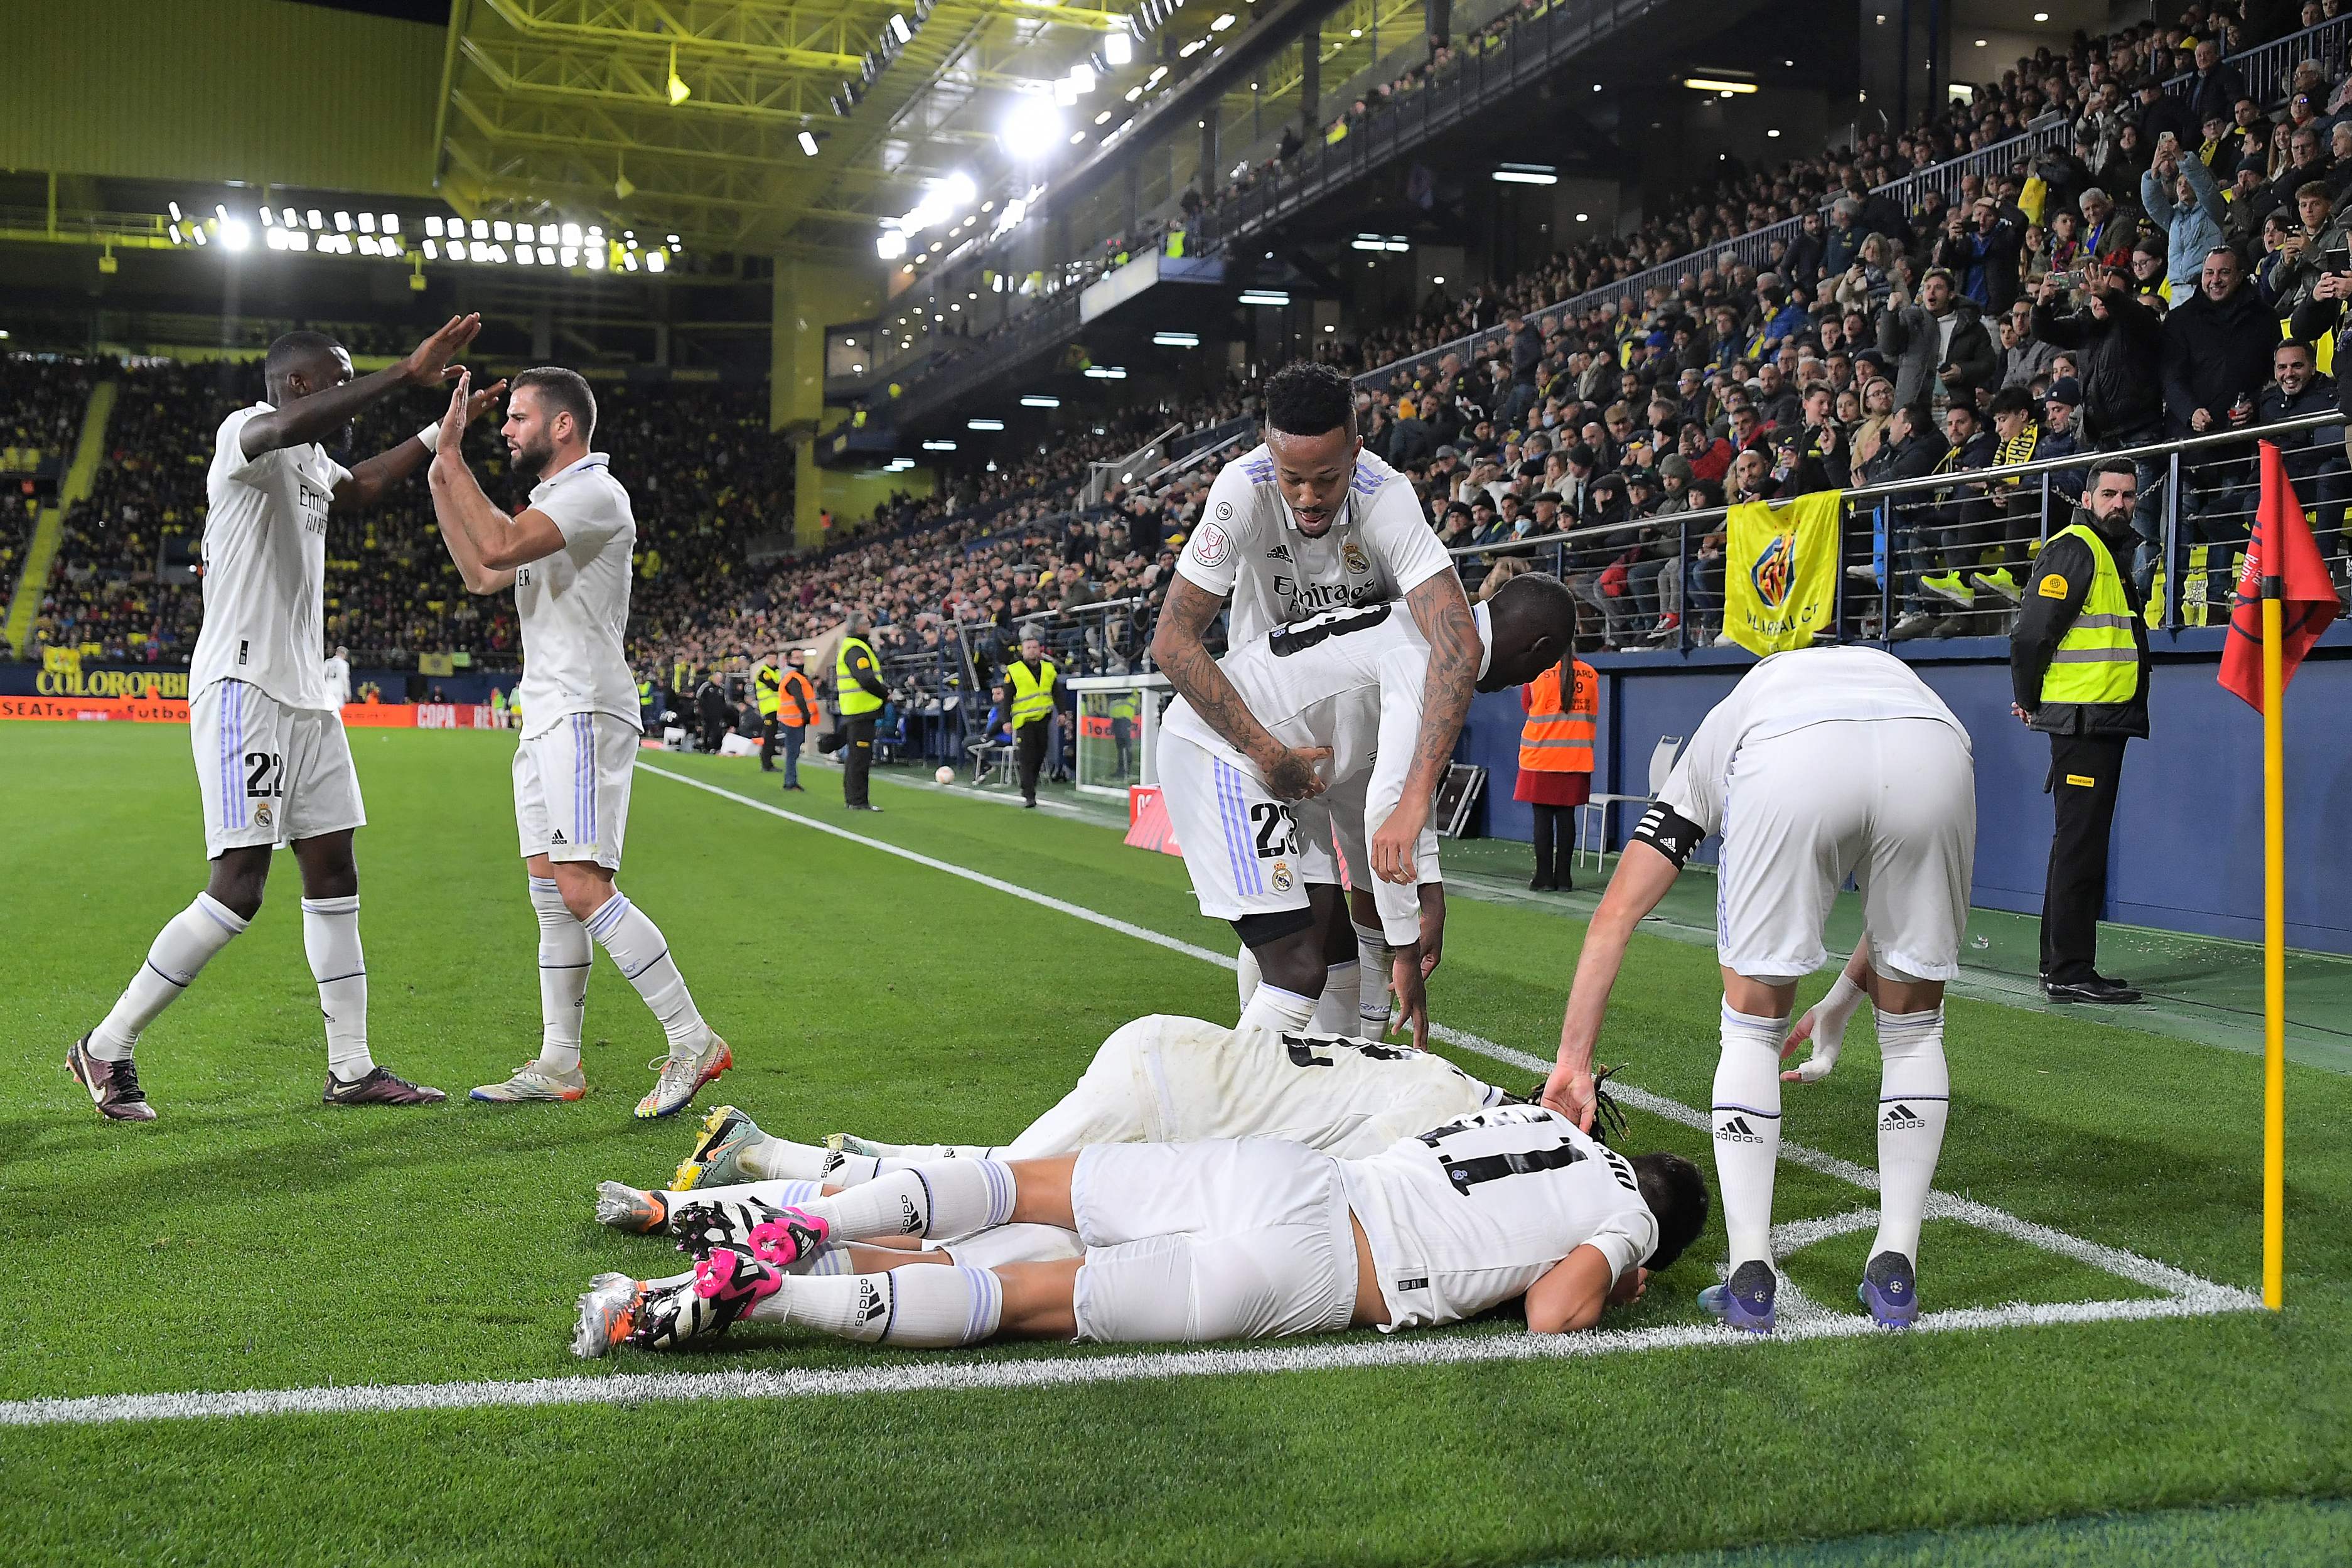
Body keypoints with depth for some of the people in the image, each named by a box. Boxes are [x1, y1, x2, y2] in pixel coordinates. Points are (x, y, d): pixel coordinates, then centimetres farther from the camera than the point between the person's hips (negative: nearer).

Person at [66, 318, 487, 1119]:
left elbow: (362, 487, 41)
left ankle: (352, 1068, 14)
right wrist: (407, 372, -37)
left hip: (304, 694, 10)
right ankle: (106, 1047, 1)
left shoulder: (311, 462, 17)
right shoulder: (248, 432, -11)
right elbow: (291, 425, -37)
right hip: (243, 688, -10)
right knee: (239, 889, -12)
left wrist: (439, 431, 36)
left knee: (334, 874, 9)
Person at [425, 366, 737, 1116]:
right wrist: (440, 481, 23)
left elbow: (500, 547, -23)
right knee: (550, 893, 9)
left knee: (583, 888, -17)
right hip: (545, 717, 10)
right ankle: (559, 1063, 13)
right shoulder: (553, 502, 23)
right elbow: (482, 574, 29)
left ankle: (694, 1043, -14)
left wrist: (452, 456, -13)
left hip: (584, 715, -10)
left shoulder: (594, 493, -10)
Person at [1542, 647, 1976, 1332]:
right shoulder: (1890, 674, 47)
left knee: (1753, 1028, 18)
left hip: (1789, 764, -2)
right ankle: (1894, 1274, 25)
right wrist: (1841, 1002, 48)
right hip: (1936, 755, 2)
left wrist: (1574, 1062, 30)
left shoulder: (1716, 734, 40)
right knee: (1912, 1027, 23)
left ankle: (1750, 1282, 16)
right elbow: (1912, 908, 42)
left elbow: (1615, 916, 31)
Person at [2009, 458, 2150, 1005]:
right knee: (2079, 844, -9)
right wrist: (2030, 700, -7)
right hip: (2082, 719, -10)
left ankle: (2062, 966, 21)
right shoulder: (2074, 549, -11)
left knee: (2082, 844, 13)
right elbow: (2033, 632, -18)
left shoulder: (2109, 554, 21)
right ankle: (2069, 973, -6)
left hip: (2104, 722, 10)